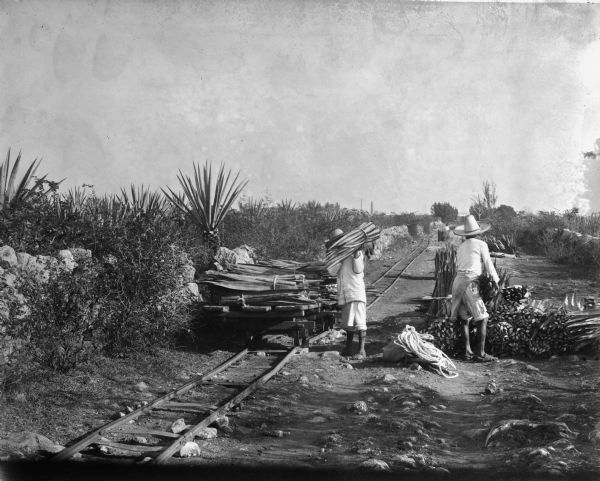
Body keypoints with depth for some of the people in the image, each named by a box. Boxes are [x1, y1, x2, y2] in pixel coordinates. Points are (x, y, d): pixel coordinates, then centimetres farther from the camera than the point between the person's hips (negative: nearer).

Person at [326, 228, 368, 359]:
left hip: (356, 293, -6)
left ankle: (362, 350, -8)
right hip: (344, 294, 6)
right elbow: (332, 271, -2)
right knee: (348, 323, 13)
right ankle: (348, 349, 22)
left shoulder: (356, 252, 1)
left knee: (359, 321, -8)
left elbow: (358, 270, -9)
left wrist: (357, 255, -18)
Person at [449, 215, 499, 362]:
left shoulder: (461, 247, 17)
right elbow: (488, 264, 2)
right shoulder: (481, 245, 0)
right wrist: (495, 280, 15)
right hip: (470, 283, -7)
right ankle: (480, 353, -6)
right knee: (482, 318, -2)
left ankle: (467, 352, 9)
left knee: (465, 319, 11)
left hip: (458, 281, 7)